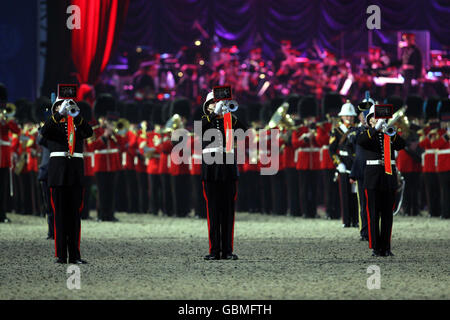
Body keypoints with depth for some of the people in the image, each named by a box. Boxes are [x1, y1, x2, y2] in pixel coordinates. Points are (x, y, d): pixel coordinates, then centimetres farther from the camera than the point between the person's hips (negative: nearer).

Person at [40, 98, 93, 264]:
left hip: (76, 174, 2)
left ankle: (74, 255, 3)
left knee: (75, 213, 1)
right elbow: (44, 132, -16)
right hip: (58, 173, -2)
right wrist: (59, 114, -26)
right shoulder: (53, 124, 8)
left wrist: (76, 116, -23)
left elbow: (88, 132, -9)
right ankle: (61, 255, -3)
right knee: (60, 213, -3)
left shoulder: (78, 124, 14)